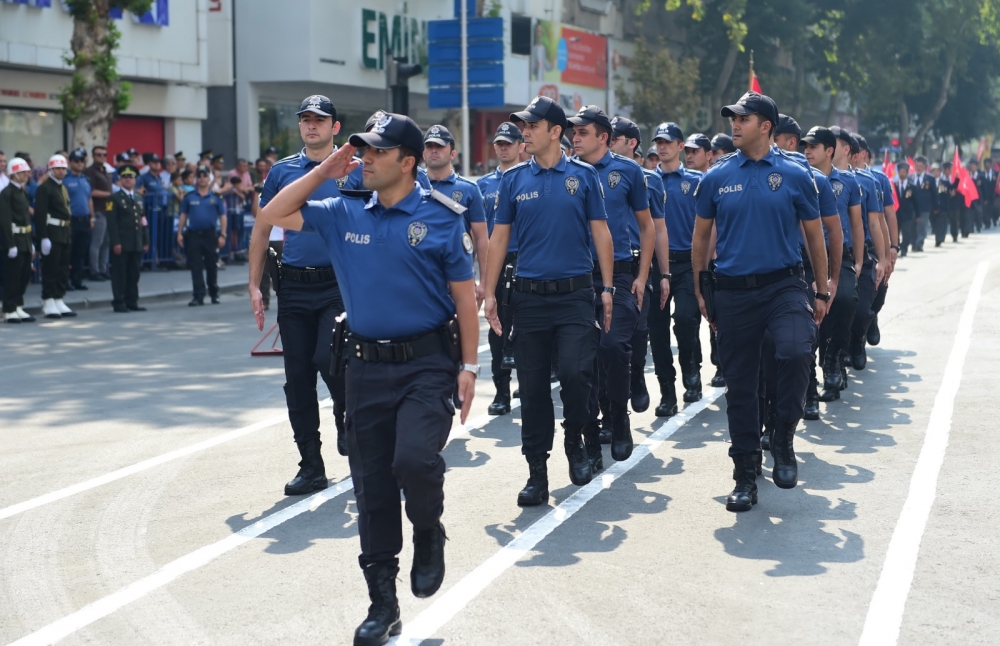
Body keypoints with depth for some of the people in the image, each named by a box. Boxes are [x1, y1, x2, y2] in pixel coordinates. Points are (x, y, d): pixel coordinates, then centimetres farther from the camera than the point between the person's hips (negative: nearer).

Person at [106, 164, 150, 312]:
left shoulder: (139, 199, 19)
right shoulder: (115, 199, -1)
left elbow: (143, 221, 18)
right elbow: (111, 222, -9)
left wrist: (146, 241, 11)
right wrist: (115, 243, -16)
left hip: (137, 244, 6)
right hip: (122, 244, -6)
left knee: (134, 274, 8)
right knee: (120, 274, -3)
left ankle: (132, 302, 13)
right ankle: (119, 303, 0)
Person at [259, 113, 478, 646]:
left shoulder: (440, 217, -4)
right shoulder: (345, 214, 6)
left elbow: (464, 297, -2)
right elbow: (274, 215, 8)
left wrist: (468, 366, -6)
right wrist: (324, 172, 3)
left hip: (427, 364, -4)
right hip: (367, 365, 4)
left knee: (414, 460, -25)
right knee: (371, 486, 7)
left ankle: (430, 537, 9)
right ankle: (382, 603, 19)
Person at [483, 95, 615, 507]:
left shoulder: (583, 176, 2)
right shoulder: (514, 179, 5)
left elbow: (600, 233, 4)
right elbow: (499, 238, 7)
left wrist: (607, 288, -1)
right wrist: (489, 294, 1)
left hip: (575, 293, -2)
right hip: (529, 297, 2)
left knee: (575, 373, -15)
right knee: (533, 387, 4)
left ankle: (575, 444, 13)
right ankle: (537, 473, 12)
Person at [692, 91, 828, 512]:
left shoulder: (794, 176, 1)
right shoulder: (716, 178, 4)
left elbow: (814, 236, 8)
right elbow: (701, 237, 12)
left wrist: (822, 292, 8)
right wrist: (700, 291, 11)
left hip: (783, 285, -2)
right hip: (732, 292, 2)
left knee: (796, 352, -27)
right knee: (739, 382, 6)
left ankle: (783, 438, -4)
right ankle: (745, 474, 18)